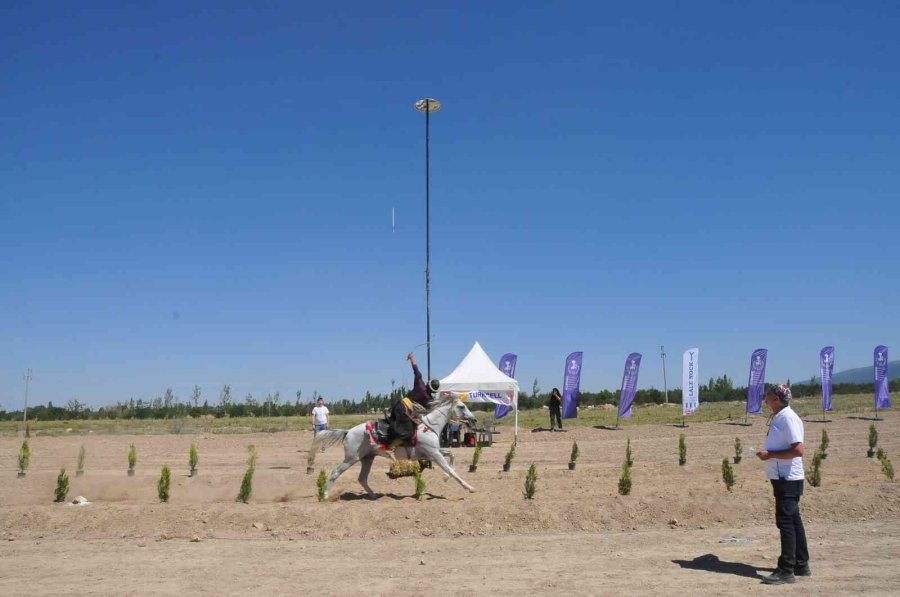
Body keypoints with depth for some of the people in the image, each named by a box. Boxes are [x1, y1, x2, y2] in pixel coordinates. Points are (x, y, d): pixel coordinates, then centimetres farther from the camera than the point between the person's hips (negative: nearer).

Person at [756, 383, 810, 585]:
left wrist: (770, 454, -20)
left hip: (788, 479, -10)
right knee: (793, 521, 16)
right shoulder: (778, 418, 12)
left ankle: (786, 570, -2)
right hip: (783, 477, 10)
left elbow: (798, 450, -24)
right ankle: (801, 565, 27)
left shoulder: (788, 418, -17)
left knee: (786, 522, -6)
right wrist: (768, 455, 8)